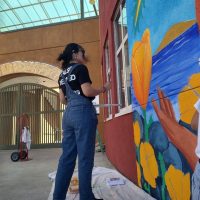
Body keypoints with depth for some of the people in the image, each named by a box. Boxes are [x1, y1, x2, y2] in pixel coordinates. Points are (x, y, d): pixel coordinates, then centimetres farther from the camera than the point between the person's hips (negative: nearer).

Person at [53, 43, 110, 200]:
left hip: (68, 114, 8)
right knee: (85, 157, -2)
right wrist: (103, 89, 2)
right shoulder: (80, 68, -2)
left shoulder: (63, 74, 20)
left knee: (67, 156, 9)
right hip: (83, 112, -8)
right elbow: (87, 91, -13)